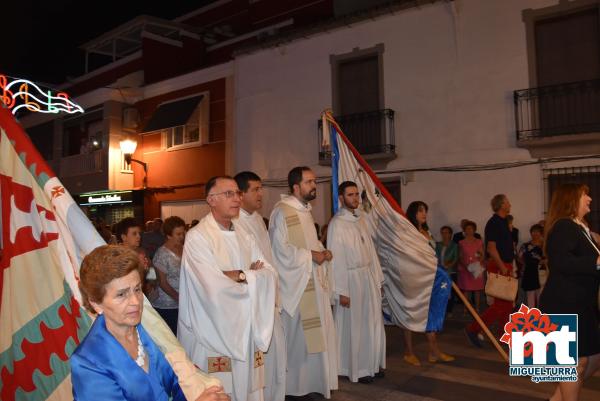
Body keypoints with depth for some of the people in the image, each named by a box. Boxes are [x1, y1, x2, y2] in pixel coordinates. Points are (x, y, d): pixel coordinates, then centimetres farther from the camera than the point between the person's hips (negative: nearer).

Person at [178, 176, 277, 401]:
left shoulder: (243, 236, 9)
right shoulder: (197, 237, -13)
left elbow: (269, 274, 1)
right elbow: (215, 289, -23)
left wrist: (238, 275, -14)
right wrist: (250, 274, -8)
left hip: (246, 330, 6)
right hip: (214, 334, -6)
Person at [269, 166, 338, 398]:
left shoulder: (305, 210, 13)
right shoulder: (282, 212, -16)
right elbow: (281, 250, -20)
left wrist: (322, 251, 1)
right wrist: (311, 255, -17)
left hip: (313, 281, 9)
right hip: (295, 283, -9)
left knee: (316, 332, 15)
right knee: (297, 335, 2)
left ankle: (314, 378, 30)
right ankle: (295, 383, 19)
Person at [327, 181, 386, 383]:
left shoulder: (360, 219, 9)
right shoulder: (337, 223, -13)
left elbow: (370, 250, 12)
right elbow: (336, 259, -16)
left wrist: (377, 279, 11)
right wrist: (342, 291, -17)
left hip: (368, 276, 7)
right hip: (350, 279, -7)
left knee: (373, 323, 14)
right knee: (354, 327, 5)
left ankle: (372, 364, 30)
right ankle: (357, 369, 21)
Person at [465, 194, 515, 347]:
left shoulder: (503, 222, 16)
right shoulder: (494, 223, -14)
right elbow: (491, 248, -22)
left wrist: (509, 266, 20)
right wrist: (502, 267, -23)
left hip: (505, 267, 10)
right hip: (498, 267, -10)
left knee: (507, 304, 12)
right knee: (500, 304, -9)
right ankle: (473, 329, -4)